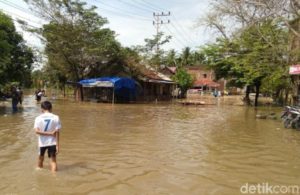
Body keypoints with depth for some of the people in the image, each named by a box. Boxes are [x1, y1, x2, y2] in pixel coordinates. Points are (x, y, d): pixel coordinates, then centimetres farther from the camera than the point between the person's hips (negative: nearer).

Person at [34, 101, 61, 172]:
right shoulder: (56, 117, -6)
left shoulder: (38, 118, -5)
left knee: (41, 157, 24)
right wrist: (57, 145, -6)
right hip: (53, 142, -1)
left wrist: (49, 133, -13)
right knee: (53, 159, 4)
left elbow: (37, 131, -18)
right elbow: (57, 132, -8)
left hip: (42, 142, 1)